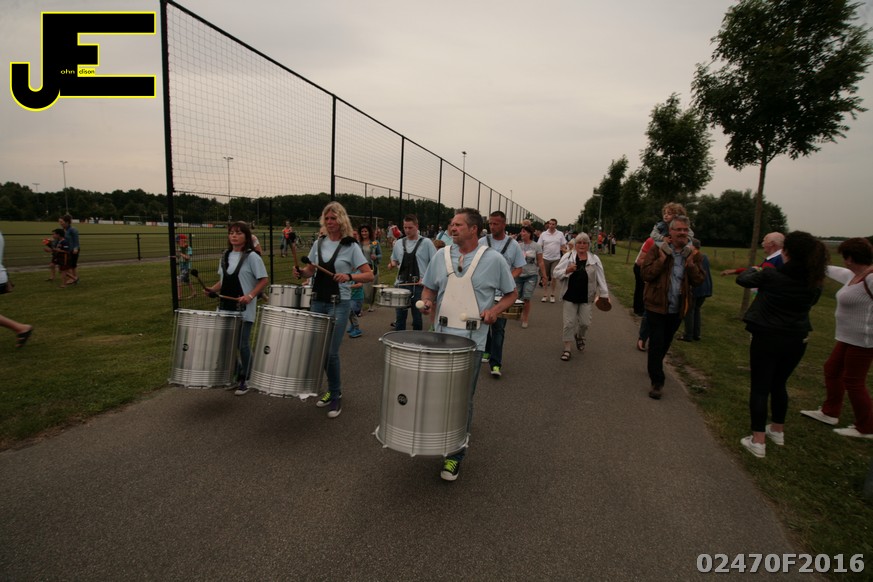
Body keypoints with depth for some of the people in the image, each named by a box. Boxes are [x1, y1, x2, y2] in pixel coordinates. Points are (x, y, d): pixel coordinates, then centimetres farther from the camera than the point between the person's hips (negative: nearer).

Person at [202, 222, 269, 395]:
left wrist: (250, 296, -23)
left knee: (243, 344, 0)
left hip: (245, 309, -6)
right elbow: (224, 281, 18)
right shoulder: (225, 256, 10)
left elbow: (264, 280, -12)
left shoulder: (252, 257, -9)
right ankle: (236, 375, 30)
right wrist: (213, 289, 0)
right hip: (226, 307, 6)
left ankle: (245, 380, 15)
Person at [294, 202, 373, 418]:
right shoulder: (319, 243, 7)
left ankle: (336, 396, 12)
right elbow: (311, 269, 17)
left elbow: (369, 275, -10)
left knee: (331, 351, -7)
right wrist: (301, 272, -5)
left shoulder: (351, 246, -7)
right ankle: (332, 388, 32)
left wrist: (349, 276, -27)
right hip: (317, 301, 5)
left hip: (339, 304, -5)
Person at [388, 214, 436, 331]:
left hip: (418, 285, -3)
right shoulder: (399, 243, 10)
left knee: (417, 318, 7)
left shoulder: (426, 243, -3)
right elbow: (394, 260, 22)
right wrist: (393, 264, -1)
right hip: (401, 284, 4)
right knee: (400, 316, 8)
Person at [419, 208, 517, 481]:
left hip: (472, 340, -3)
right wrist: (427, 302, -6)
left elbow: (511, 293, 5)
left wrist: (494, 310, -12)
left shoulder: (493, 259, -4)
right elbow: (429, 288, 15)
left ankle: (455, 455, 18)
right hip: (441, 336, 4)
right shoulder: (441, 255, 5)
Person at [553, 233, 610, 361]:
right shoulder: (567, 257, -3)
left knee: (585, 322, 7)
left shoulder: (595, 259, 0)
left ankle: (580, 337, 41)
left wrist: (605, 295, 3)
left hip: (586, 297, 1)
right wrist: (567, 271, -22)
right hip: (570, 296, -1)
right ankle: (567, 349, 14)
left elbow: (600, 278, 4)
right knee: (569, 323, 2)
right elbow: (556, 273, -3)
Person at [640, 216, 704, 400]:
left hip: (677, 308, 4)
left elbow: (699, 280, -1)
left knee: (665, 343, 20)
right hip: (657, 305, -4)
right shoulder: (657, 249, -8)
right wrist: (661, 260, -23)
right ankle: (657, 381, 5)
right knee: (656, 343, -5)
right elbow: (645, 274, -14)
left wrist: (691, 264, -15)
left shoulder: (693, 253, 3)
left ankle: (654, 369, 43)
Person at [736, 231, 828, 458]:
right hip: (796, 341, 5)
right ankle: (777, 430, 36)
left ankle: (758, 440, 5)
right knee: (779, 385, 21)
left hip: (767, 338, -5)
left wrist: (754, 269, 22)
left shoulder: (770, 275, -16)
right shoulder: (814, 282, -3)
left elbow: (742, 279, 0)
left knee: (760, 387, 3)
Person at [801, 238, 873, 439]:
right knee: (832, 369, 18)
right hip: (849, 337, 10)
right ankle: (829, 413, 31)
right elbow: (838, 272, 29)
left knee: (854, 382, 1)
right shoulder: (855, 276, 9)